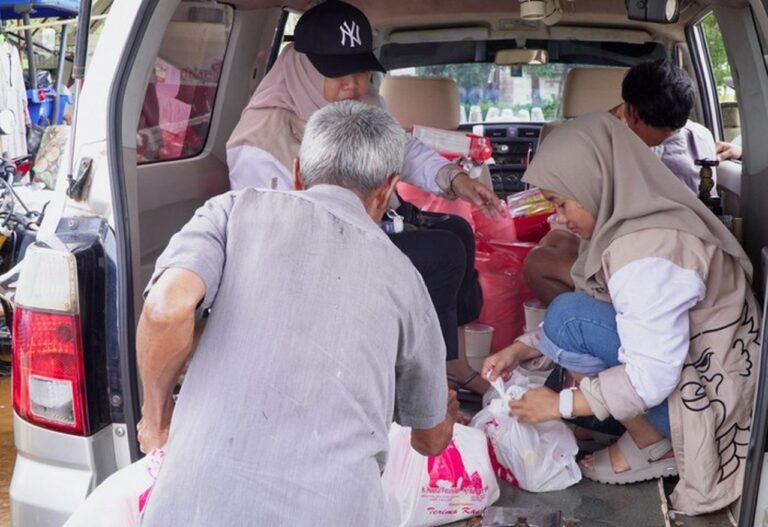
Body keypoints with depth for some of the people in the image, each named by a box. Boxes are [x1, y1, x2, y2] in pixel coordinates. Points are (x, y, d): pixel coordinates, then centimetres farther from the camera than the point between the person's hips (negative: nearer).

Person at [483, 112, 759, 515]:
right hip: (688, 356, 10)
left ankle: (652, 445, -3)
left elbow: (651, 381, -28)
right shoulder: (638, 218, 0)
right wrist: (522, 350, 1)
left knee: (568, 318, -20)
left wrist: (561, 404, -16)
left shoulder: (645, 254, -29)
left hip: (708, 395, -9)